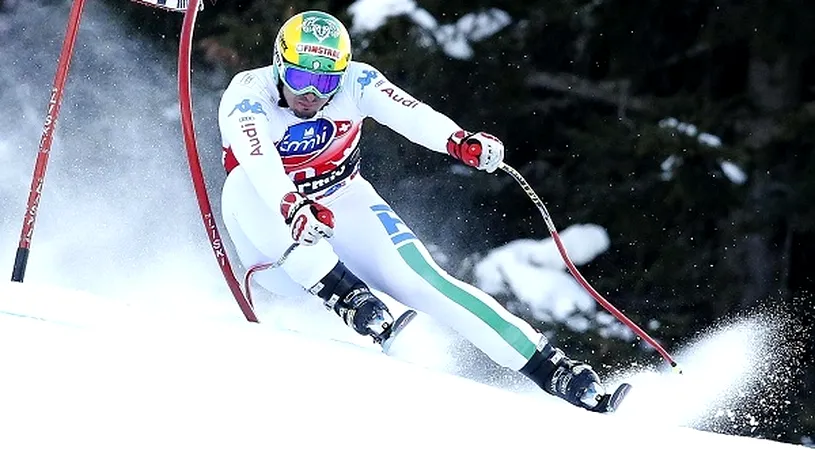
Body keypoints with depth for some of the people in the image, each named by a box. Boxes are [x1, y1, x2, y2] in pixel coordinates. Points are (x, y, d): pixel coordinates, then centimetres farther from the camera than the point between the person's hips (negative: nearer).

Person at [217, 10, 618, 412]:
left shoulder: (355, 82, -15)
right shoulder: (247, 96, -22)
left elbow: (409, 113, -34)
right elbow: (260, 166, -42)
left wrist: (458, 141, -55)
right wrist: (294, 209, -62)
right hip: (275, 239, -1)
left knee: (422, 280, -19)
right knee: (243, 187, -33)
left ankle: (549, 367, -18)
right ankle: (346, 297, -33)